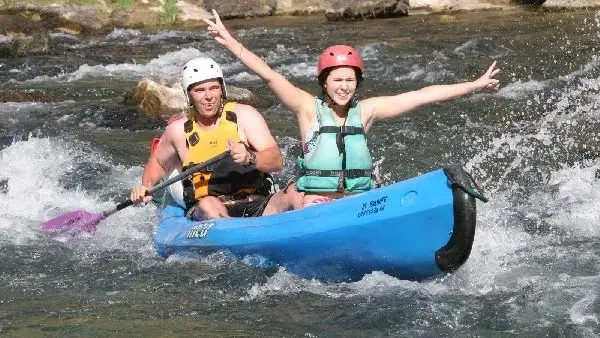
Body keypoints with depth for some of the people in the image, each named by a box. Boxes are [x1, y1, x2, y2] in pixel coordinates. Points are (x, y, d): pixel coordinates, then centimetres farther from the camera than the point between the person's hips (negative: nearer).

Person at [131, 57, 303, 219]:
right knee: (207, 204, -36)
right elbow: (157, 162, 29)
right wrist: (146, 187, 9)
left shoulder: (243, 115, 3)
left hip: (257, 207, 0)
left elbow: (276, 161, -6)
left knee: (295, 193, -29)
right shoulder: (179, 130, 9)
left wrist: (249, 158, -26)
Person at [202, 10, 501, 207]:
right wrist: (229, 41, -16)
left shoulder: (365, 110, 10)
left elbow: (422, 96, 9)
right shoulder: (309, 108, 3)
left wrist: (476, 85, 9)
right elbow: (268, 75, -6)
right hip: (316, 204, -4)